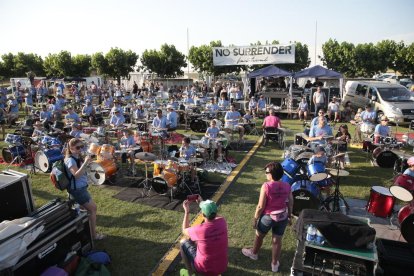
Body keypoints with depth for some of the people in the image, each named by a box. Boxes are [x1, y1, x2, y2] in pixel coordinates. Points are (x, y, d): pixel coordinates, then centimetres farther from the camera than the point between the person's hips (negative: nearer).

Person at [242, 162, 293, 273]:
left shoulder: (266, 186, -24)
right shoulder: (287, 186, -10)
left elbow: (261, 206, -20)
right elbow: (290, 204, 1)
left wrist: (255, 218, -6)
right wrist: (289, 215, 18)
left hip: (268, 216, -4)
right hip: (282, 217, 4)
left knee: (259, 236, 23)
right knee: (277, 240, 18)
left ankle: (253, 253, 47)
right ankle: (275, 264, 34)